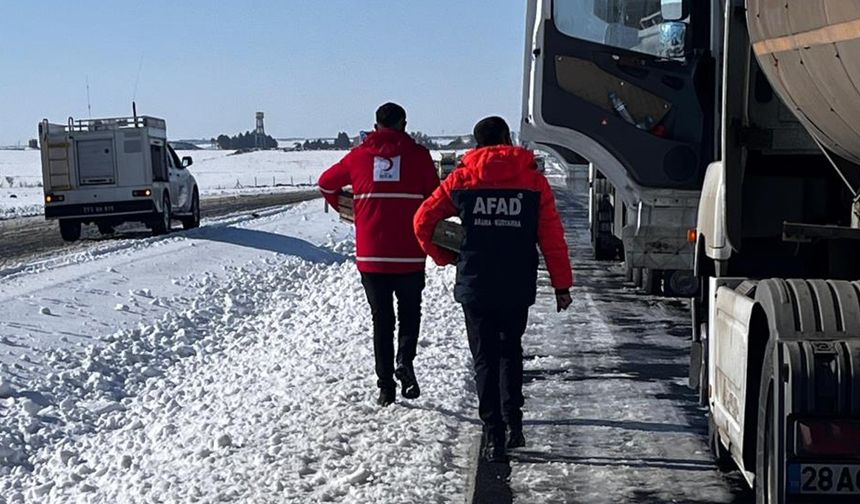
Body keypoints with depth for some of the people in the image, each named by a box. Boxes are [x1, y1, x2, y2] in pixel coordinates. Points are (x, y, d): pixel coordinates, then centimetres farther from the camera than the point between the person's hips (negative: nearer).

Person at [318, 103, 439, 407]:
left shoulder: (359, 156, 6)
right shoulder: (418, 155, 0)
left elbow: (326, 183, 20)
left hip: (370, 255, 1)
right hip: (409, 255, -1)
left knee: (381, 318, 11)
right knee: (409, 312, 16)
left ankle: (385, 385, 9)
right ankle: (404, 360, -9)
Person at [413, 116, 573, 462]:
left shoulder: (462, 179, 1)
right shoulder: (533, 179, 0)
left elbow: (423, 222, 3)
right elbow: (552, 237, -1)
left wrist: (445, 258, 16)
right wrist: (562, 285, 5)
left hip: (475, 287, -1)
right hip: (518, 288, 1)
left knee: (485, 359, 7)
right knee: (511, 351, 21)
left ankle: (494, 435, 2)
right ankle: (513, 419, 12)